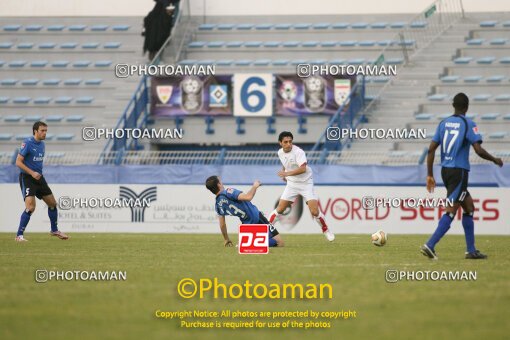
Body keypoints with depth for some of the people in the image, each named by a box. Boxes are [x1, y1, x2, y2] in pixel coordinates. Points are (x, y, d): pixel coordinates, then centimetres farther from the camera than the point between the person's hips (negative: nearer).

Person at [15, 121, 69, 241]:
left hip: (39, 177, 8)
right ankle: (19, 235, -11)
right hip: (27, 178, -8)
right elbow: (18, 162, -17)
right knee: (30, 207, -20)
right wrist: (32, 173, -24)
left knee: (52, 203, 13)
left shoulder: (42, 144, 10)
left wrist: (39, 174, 12)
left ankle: (54, 230, 32)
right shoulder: (28, 143, -14)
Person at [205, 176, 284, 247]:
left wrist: (226, 240, 25)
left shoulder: (218, 205, 1)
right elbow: (248, 197, -29)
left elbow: (222, 224, 12)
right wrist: (255, 186, -11)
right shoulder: (228, 192, -19)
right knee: (280, 243, -7)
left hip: (247, 224, 7)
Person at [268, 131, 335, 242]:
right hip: (292, 184, 5)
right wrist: (283, 172, 8)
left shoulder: (298, 152, -21)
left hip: (306, 183, -5)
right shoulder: (280, 153, 0)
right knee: (280, 209, -2)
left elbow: (303, 169, -35)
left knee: (314, 212, -12)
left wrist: (288, 173, -44)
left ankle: (326, 230, 11)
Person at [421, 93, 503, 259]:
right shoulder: (468, 124, -8)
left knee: (469, 208, 17)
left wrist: (430, 175, 9)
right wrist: (495, 160, 4)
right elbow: (479, 150, -15)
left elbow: (431, 149, 5)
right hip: (459, 171, -7)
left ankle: (471, 250, 17)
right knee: (450, 211, -8)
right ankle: (430, 245, -20)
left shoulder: (443, 123, 9)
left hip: (445, 171, 7)